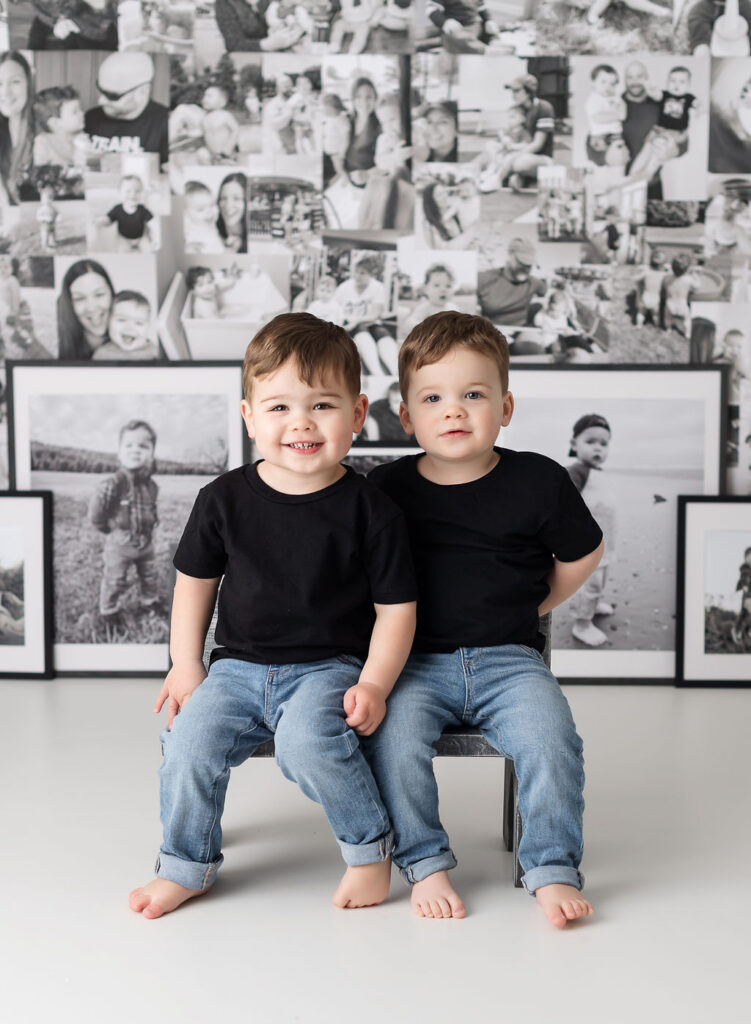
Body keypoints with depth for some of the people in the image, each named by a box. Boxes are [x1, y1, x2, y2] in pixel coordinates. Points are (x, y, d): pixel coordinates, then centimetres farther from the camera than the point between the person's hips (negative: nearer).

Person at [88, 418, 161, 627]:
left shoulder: (151, 486, -5)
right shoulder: (112, 485, -24)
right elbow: (96, 515, -15)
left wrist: (148, 529, 7)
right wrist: (109, 530, -4)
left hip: (146, 542, 5)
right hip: (120, 545, -5)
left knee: (150, 576, 21)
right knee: (114, 580, 6)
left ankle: (150, 601, 45)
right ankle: (108, 610, 26)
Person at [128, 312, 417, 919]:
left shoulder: (370, 510, -7)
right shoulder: (225, 500, -1)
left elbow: (396, 607, -1)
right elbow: (196, 580, 12)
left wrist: (373, 684, -11)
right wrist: (186, 666, 7)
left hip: (329, 666, -3)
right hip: (239, 666, 4)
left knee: (307, 740, -30)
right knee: (189, 741, -16)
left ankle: (370, 846, -2)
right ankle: (186, 866, 12)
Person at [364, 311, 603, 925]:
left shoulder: (538, 482, -2)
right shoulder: (386, 490, 0)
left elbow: (583, 554, 14)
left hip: (509, 661, 0)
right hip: (416, 662, 1)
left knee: (551, 740, -24)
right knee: (392, 737, -25)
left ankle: (551, 869, -4)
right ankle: (425, 864, -5)